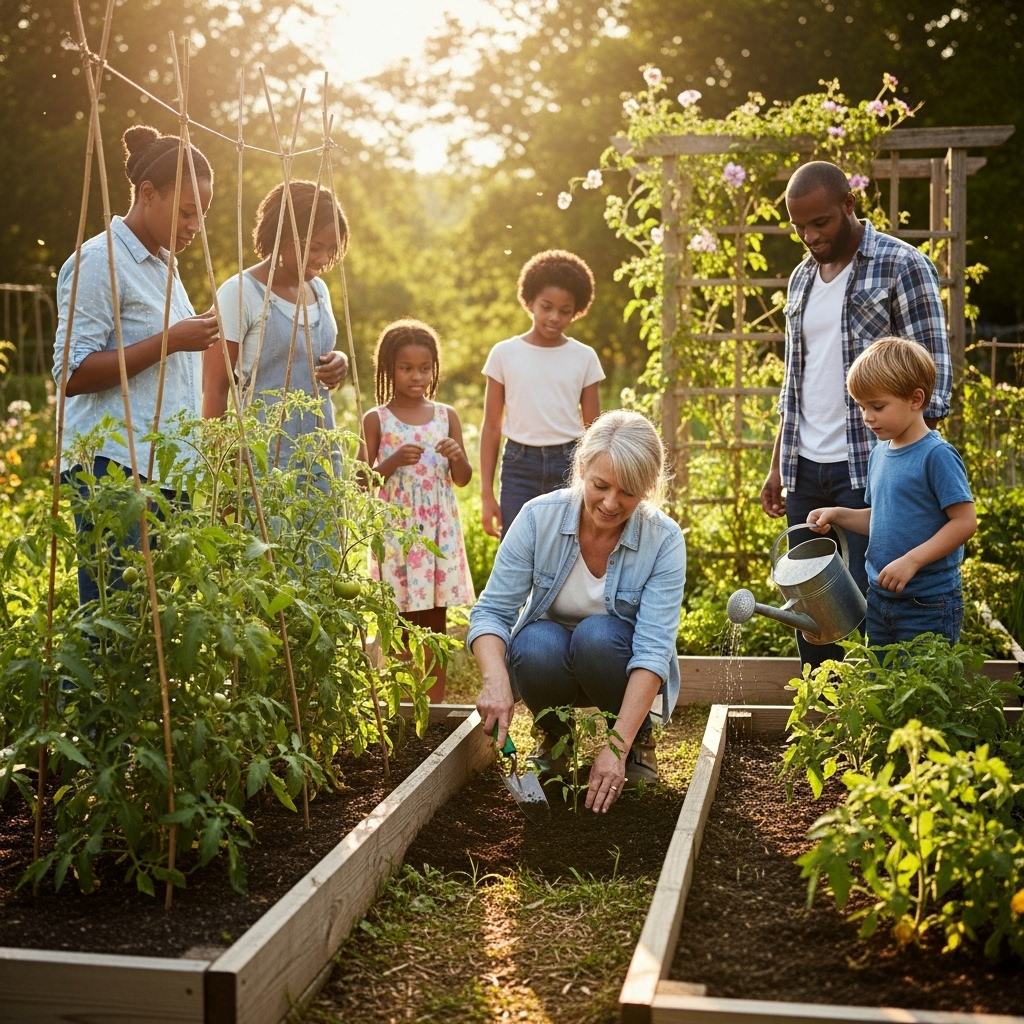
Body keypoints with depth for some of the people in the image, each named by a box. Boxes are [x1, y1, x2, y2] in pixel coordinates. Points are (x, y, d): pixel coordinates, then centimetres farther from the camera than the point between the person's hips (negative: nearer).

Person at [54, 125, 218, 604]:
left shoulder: (163, 266, 20)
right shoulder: (100, 262, -7)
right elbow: (72, 374, -14)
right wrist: (171, 341, -15)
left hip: (165, 470, 8)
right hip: (116, 471, -8)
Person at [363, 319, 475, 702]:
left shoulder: (446, 416, 7)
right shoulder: (376, 419, -1)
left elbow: (463, 479, 10)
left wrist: (457, 457, -11)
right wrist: (394, 461, -17)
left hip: (440, 529, 3)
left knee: (435, 621, 7)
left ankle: (435, 704, 14)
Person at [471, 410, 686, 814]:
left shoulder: (664, 540, -22)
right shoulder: (539, 517, -20)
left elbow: (653, 649, -27)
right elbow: (491, 610, -19)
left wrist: (618, 744, -37)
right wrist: (496, 680, -40)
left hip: (617, 660, -1)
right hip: (550, 659, 1)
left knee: (597, 634, -34)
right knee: (537, 642, -33)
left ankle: (638, 737, -4)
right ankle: (554, 733, 1)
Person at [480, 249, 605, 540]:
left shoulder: (584, 357, 3)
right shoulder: (505, 353, 1)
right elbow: (491, 427, 4)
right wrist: (487, 494, 0)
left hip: (570, 465, 1)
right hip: (520, 467, -1)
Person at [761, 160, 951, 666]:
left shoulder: (903, 267, -6)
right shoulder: (802, 277, 14)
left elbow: (931, 377, -8)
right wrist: (778, 466, 16)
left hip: (867, 469, -6)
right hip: (805, 469, 6)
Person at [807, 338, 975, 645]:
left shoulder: (937, 455, -16)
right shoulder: (879, 454, 8)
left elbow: (965, 521, -19)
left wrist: (911, 561, -25)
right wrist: (837, 515, 1)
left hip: (928, 605, -8)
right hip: (880, 597, 8)